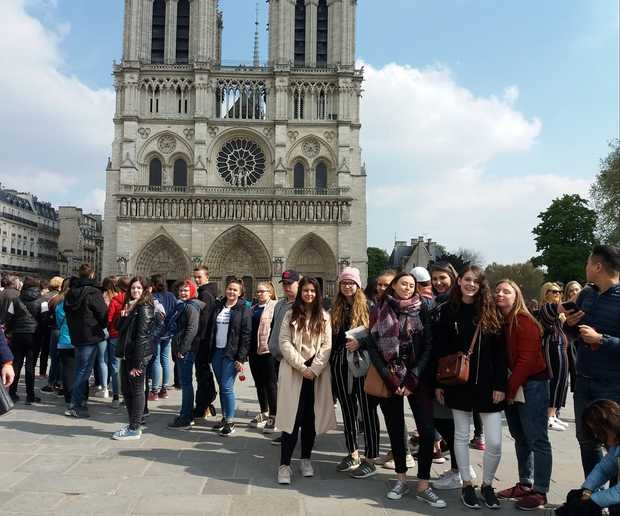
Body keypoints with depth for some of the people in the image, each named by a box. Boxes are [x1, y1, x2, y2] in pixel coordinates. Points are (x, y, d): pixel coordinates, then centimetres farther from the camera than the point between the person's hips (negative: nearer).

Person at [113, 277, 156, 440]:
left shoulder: (144, 309, -12)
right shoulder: (129, 306, 15)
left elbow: (141, 336, -17)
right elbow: (119, 328, 16)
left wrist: (137, 363, -19)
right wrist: (123, 316, -5)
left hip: (138, 354, -9)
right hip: (126, 354, 9)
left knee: (136, 391, 0)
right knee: (126, 390, 14)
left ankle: (134, 429, 8)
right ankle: (132, 424, 26)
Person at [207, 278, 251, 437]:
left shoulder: (244, 310, -4)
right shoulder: (218, 307, 12)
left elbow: (246, 335, -9)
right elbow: (211, 330, 14)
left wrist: (241, 358, -15)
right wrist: (209, 352, 8)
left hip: (231, 354, -5)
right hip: (216, 352, 5)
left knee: (227, 387, -7)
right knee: (221, 387, 12)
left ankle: (230, 422, 4)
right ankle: (224, 418, 24)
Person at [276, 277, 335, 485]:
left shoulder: (324, 317, 8)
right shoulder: (290, 315, 6)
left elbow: (327, 346, 1)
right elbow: (284, 343, -3)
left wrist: (314, 369, -11)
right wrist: (301, 367, -11)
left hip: (317, 372, 2)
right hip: (294, 371, -1)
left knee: (311, 417, 7)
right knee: (293, 417, -5)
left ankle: (306, 459, 22)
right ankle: (284, 464, 0)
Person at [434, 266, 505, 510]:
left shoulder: (489, 312, -1)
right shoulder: (448, 311, -1)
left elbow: (500, 352, -1)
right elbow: (439, 349, 1)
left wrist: (500, 385, -7)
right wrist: (438, 383, -2)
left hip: (487, 384, 0)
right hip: (458, 384, 0)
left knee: (495, 442, 0)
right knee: (461, 436, 10)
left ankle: (487, 485, 23)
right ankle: (467, 485, 26)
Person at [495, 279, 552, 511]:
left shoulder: (525, 322, -13)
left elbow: (527, 359, -17)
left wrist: (510, 389, -14)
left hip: (531, 386, -7)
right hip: (510, 388, 7)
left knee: (537, 439, -1)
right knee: (520, 438, 14)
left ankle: (540, 491, 7)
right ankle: (525, 484, 25)